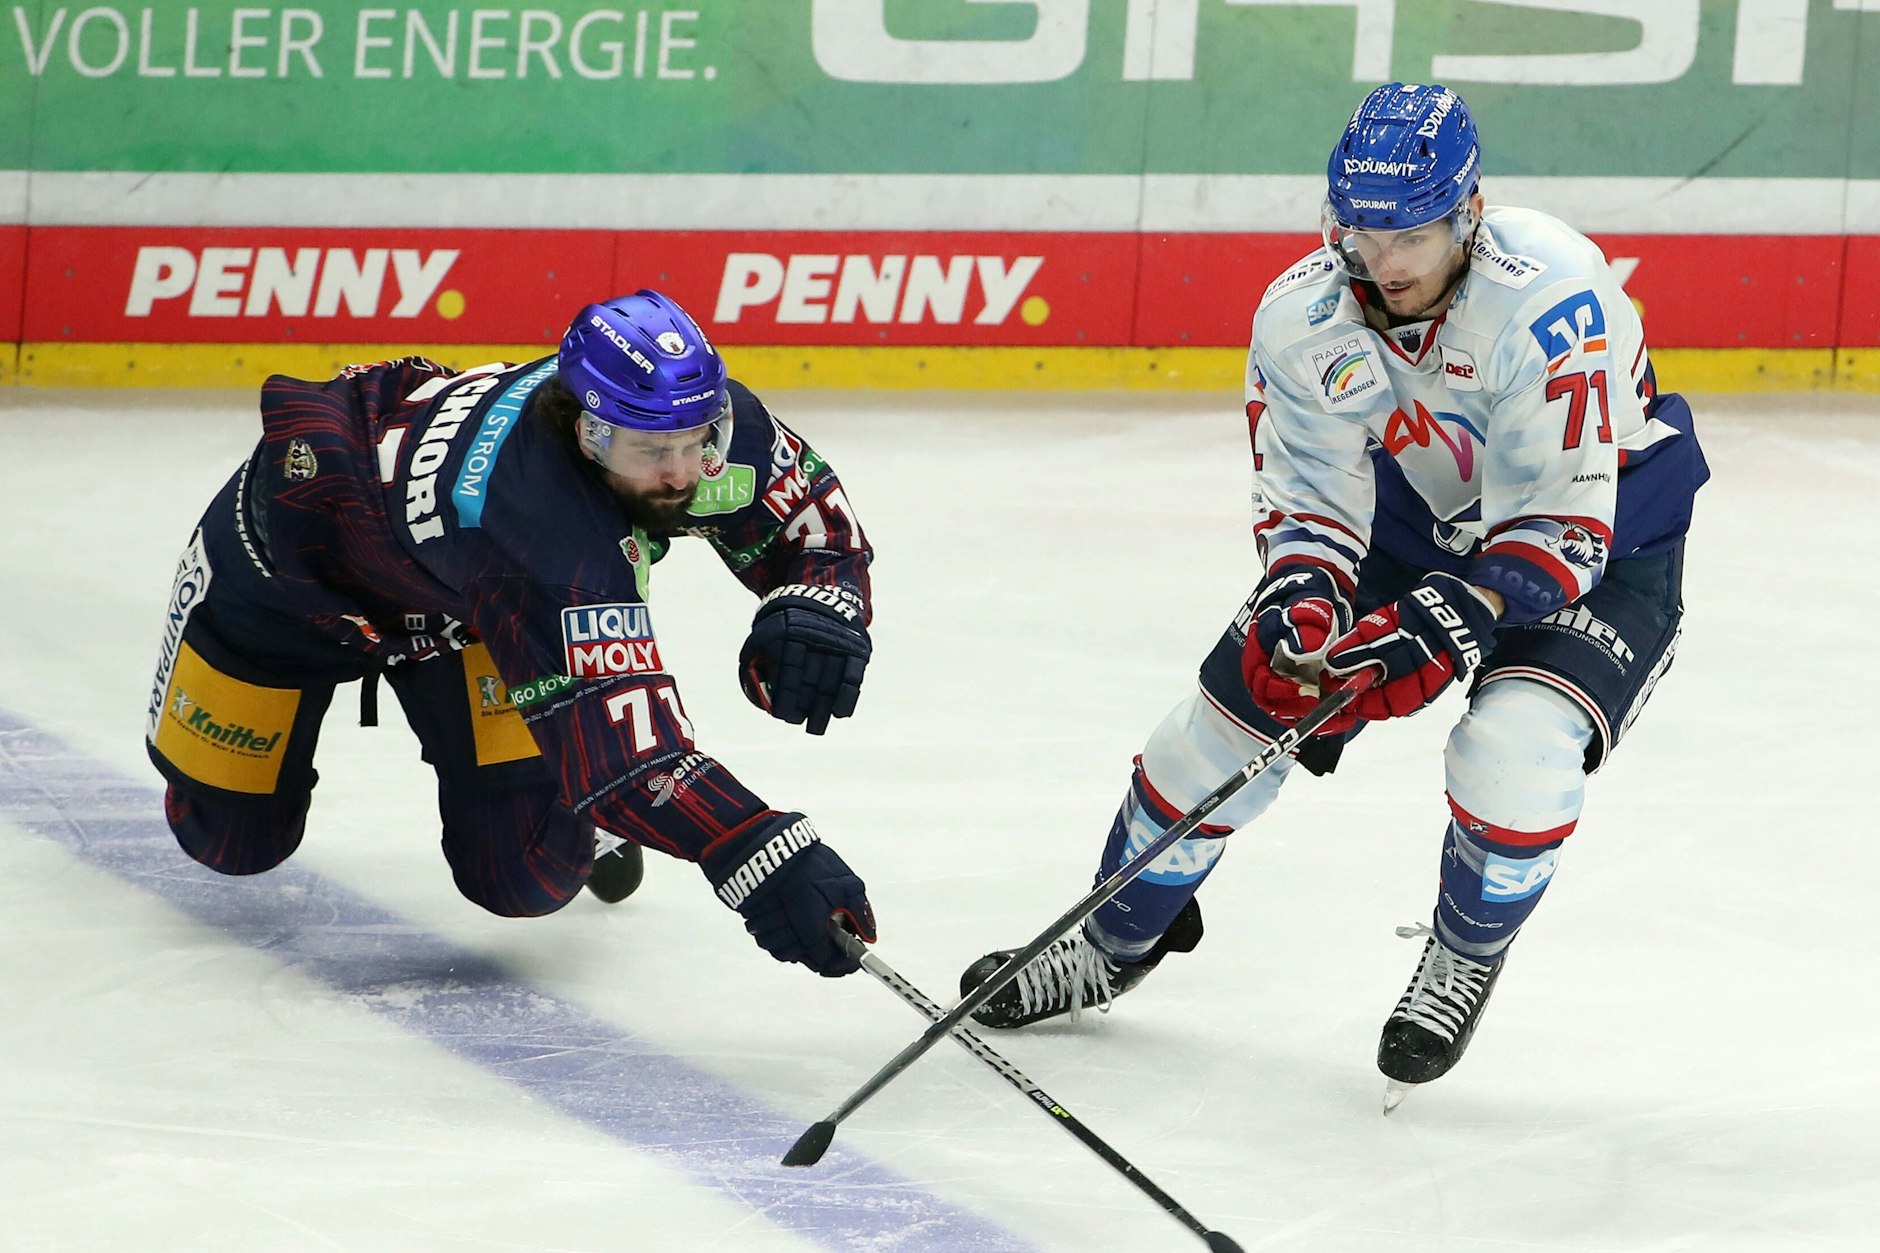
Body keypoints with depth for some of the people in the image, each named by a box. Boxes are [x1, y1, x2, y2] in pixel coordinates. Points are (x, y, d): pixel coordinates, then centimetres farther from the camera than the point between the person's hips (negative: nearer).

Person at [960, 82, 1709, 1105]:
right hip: (1416, 515, 5)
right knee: (1239, 700, 0)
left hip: (1604, 533, -5)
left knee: (1516, 749, -29)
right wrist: (1303, 601, -31)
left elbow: (1562, 525, -33)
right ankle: (1117, 942, 26)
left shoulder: (1549, 296, -36)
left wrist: (1446, 622, -44)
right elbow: (1308, 501, -10)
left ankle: (1467, 954, 3)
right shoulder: (1303, 317, -19)